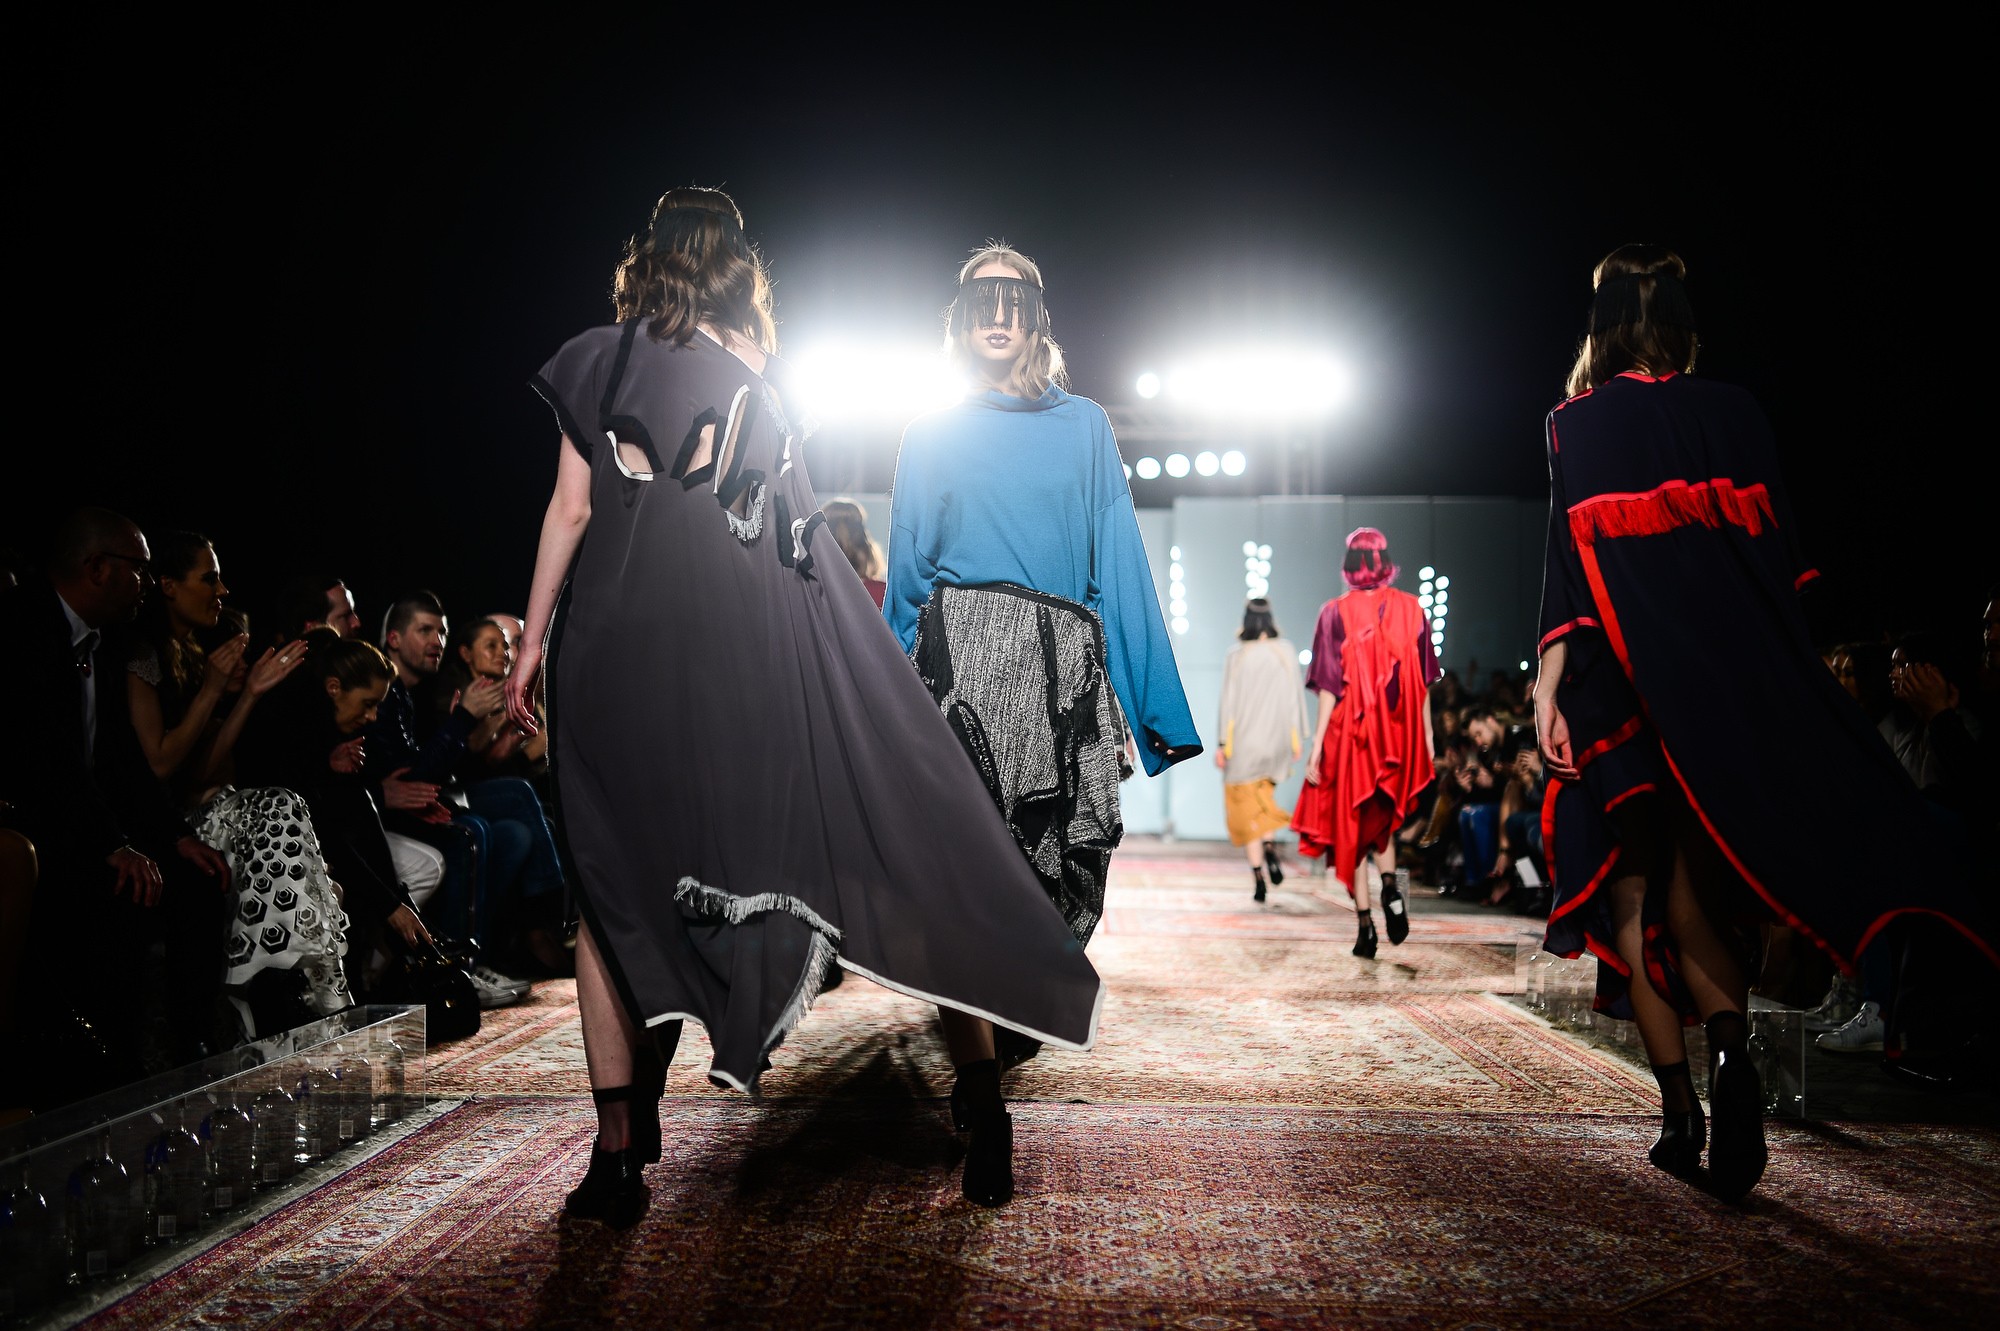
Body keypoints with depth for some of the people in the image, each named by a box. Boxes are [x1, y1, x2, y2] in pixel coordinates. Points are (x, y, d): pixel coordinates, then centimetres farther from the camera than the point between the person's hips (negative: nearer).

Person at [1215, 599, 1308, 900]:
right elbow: (1296, 697, 2)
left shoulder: (1237, 655, -7)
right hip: (1277, 738, 3)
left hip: (1244, 739, -3)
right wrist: (1297, 738, 9)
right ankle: (1269, 843, 0)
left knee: (1247, 807, 5)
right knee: (1263, 794, 26)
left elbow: (1228, 701, -8)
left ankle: (1258, 878, -1)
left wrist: (1222, 744, -4)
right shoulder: (1287, 651, -1)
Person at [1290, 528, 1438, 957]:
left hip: (1351, 731, -3)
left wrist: (1317, 745, -7)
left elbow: (1329, 687, -9)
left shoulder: (1336, 613, -7)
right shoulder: (1412, 609, 2)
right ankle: (1390, 886, -2)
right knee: (1382, 818, 23)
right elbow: (1422, 682, 5)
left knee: (1350, 826, 8)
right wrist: (1426, 735, 13)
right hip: (1399, 736, 3)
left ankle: (1365, 925, 2)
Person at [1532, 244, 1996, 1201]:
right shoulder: (1734, 415, 7)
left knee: (1637, 891, 7)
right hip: (1732, 683, 3)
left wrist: (1549, 679, -12)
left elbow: (1572, 555, -11)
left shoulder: (1580, 421, -2)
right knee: (1697, 887, 12)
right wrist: (1781, 679, 13)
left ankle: (1680, 1111, 4)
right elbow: (1779, 555, 7)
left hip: (1625, 686, -3)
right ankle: (1730, 1049, -15)